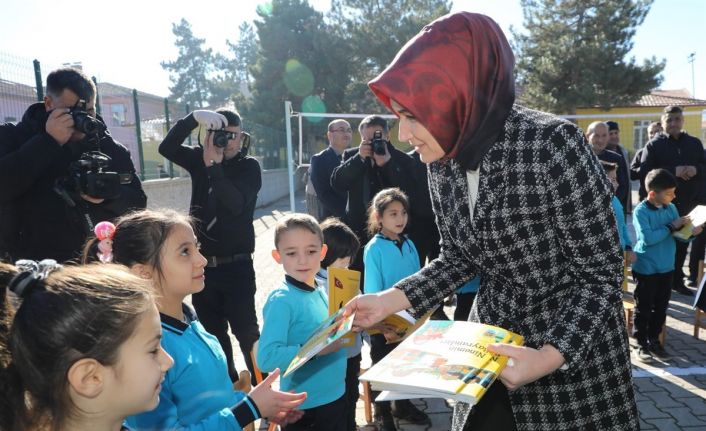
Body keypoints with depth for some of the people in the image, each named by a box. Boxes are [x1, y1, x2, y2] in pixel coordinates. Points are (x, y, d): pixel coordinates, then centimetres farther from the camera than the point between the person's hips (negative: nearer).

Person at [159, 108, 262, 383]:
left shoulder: (249, 167, -5)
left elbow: (235, 203, -20)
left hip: (236, 265, -4)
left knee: (246, 331, -1)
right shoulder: (199, 158, 5)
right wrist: (194, 118, -21)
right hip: (202, 263, 4)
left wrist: (214, 165, -24)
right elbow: (166, 148, -12)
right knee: (213, 332, 14)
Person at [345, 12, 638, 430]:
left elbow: (601, 275, -17)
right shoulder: (442, 163, -6)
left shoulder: (554, 145, -25)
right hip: (491, 334, 5)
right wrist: (393, 299, -8)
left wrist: (551, 357, -29)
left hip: (576, 348, -5)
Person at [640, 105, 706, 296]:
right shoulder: (654, 145, -1)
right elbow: (645, 171, -11)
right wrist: (674, 171, -20)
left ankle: (677, 280, 24)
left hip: (688, 202, 4)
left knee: (682, 243, 12)